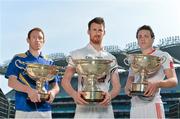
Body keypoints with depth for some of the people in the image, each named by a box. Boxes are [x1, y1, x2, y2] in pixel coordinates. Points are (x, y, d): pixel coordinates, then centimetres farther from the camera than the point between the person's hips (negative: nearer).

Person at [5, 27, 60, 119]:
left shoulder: (48, 63, 16)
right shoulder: (19, 59, 7)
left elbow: (56, 86, 15)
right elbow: (11, 82, -3)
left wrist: (53, 92, -11)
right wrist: (29, 90, -20)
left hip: (45, 109, 3)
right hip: (24, 109, -3)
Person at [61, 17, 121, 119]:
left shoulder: (111, 58, 14)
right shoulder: (77, 54, 7)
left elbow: (117, 86, 9)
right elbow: (65, 80, 0)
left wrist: (110, 95, -14)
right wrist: (74, 94, -21)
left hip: (105, 109, 3)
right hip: (84, 108, -2)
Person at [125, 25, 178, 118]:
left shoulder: (163, 56, 7)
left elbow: (174, 80, -4)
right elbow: (128, 85, 20)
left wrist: (157, 84, -24)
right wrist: (128, 90, -6)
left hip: (152, 105, -5)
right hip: (135, 107, 5)